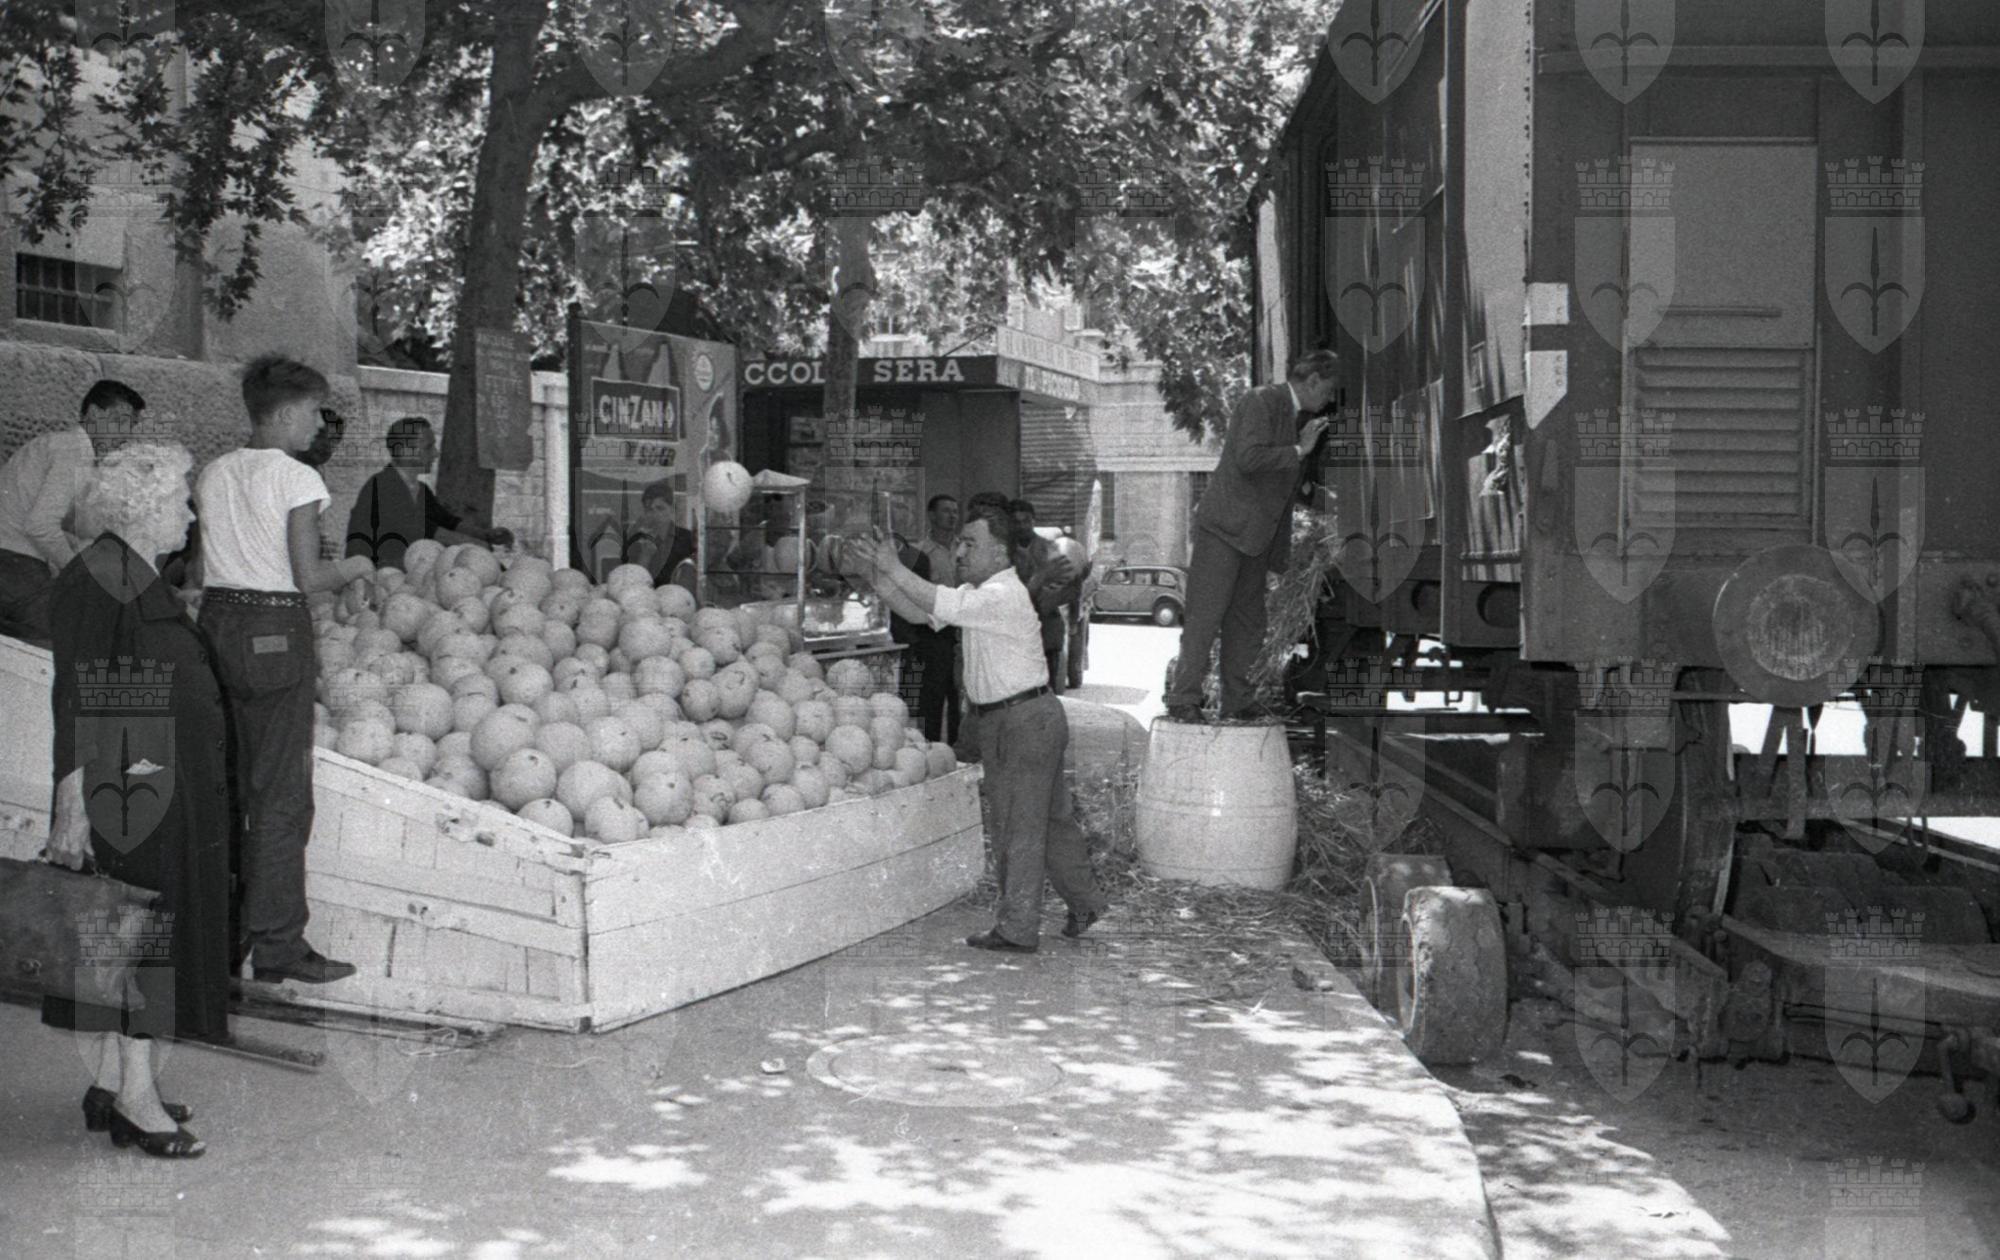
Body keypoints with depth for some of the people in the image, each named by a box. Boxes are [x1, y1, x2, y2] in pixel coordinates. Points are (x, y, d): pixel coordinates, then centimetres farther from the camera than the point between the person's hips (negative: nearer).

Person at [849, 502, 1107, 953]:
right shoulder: (980, 593, 13)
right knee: (1051, 816, 18)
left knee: (1018, 826, -4)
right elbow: (920, 612, 9)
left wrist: (895, 570, -24)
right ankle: (1084, 902, 30)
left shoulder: (1003, 595, -19)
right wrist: (879, 574, -4)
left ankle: (1017, 928, 2)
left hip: (1025, 720, -10)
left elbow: (943, 606, -31)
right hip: (1029, 718, 10)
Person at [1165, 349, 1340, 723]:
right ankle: (1183, 700, -6)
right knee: (1205, 616, -8)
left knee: (1247, 621, 9)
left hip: (1257, 534, 9)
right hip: (1226, 527, -9)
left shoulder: (1295, 416, 18)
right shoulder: (1261, 401, -10)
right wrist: (1298, 451, -14)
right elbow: (1248, 458, -24)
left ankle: (1238, 700, 15)